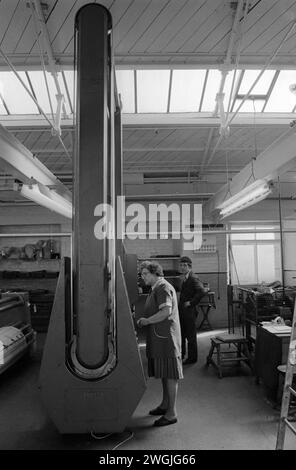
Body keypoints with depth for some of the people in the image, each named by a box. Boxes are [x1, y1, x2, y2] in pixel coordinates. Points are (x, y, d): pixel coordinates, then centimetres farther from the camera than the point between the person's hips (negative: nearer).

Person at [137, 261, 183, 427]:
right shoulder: (156, 288, 17)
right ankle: (165, 404, 34)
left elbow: (166, 311, -27)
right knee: (164, 372, 20)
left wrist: (147, 320, -19)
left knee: (170, 375, -1)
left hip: (166, 337, -10)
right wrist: (144, 319, 10)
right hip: (159, 337, 10)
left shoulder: (164, 288, -16)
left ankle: (172, 413, 9)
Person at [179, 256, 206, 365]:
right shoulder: (184, 279, 12)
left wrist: (191, 303, -23)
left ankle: (192, 358, 18)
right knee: (181, 334, 18)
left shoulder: (193, 278, -16)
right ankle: (181, 354, 33)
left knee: (190, 336, 4)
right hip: (182, 311, 9)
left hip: (189, 311, -9)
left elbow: (202, 291, -29)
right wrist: (181, 304, 11)